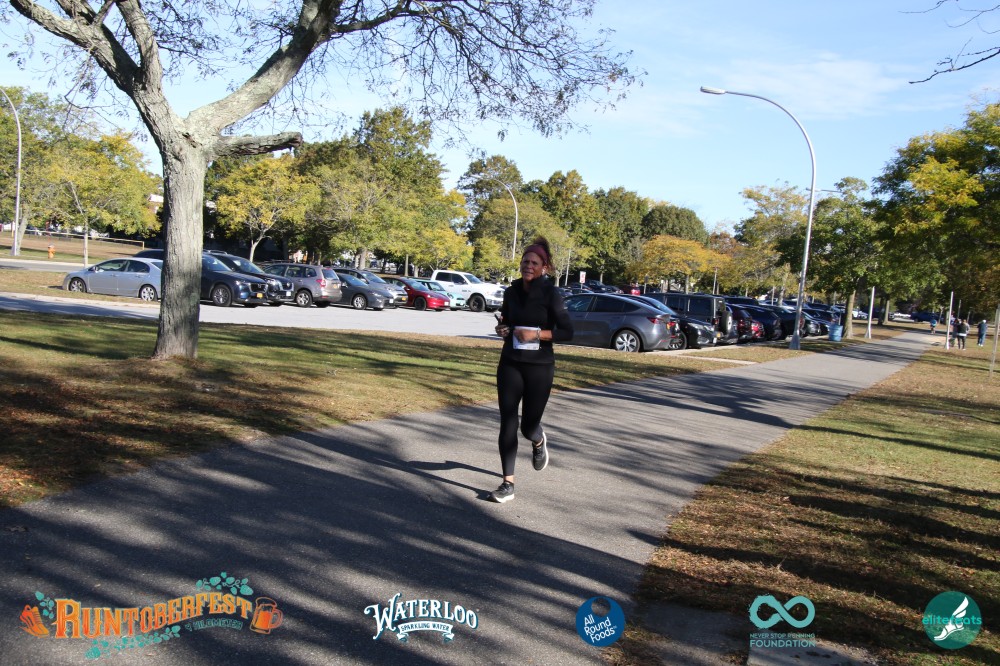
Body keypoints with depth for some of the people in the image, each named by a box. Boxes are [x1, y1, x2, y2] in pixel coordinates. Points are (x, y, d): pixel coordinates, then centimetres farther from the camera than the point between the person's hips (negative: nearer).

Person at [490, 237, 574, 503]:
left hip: (539, 367, -3)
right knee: (507, 423, -3)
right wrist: (501, 329, -3)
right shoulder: (512, 291, 4)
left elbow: (567, 332, -10)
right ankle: (508, 484, 5)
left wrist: (537, 334, -22)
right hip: (510, 364, 3)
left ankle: (539, 442, 45)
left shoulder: (550, 294, -9)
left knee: (529, 425, 6)